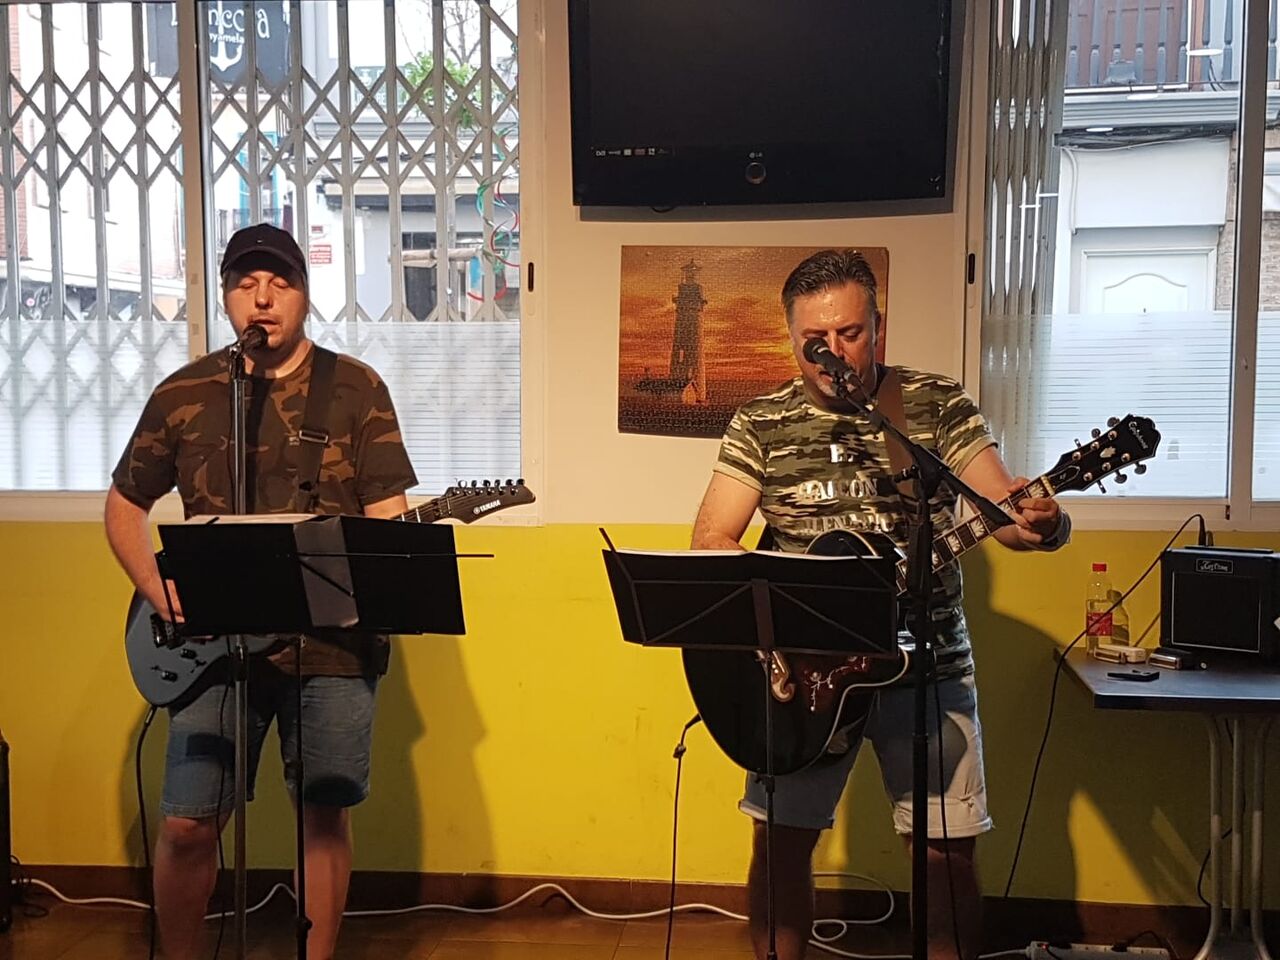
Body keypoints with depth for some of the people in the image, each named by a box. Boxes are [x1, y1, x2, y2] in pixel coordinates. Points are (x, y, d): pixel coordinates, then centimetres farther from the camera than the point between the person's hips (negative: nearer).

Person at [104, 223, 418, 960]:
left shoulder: (357, 389, 0)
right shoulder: (182, 394, 5)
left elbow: (388, 515, -2)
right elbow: (124, 507, 14)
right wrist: (161, 593, -2)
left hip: (334, 636, -1)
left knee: (326, 813, 7)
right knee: (188, 822, 1)